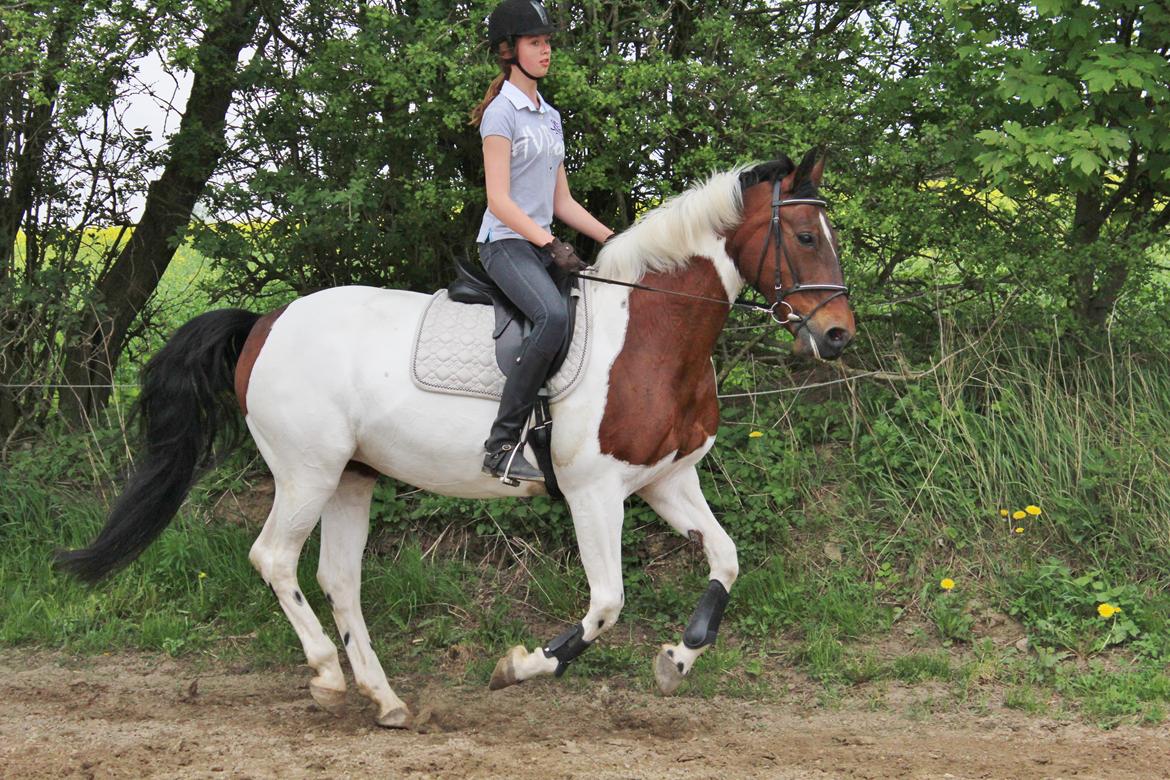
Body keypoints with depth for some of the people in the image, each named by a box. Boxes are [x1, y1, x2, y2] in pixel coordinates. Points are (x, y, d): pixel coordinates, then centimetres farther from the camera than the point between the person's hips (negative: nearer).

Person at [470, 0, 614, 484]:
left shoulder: (549, 117, 19)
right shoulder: (502, 113, -6)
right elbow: (499, 199, -14)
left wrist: (613, 239, 9)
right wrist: (551, 244, -21)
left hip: (544, 247, 9)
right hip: (506, 244, -9)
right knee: (554, 316, -34)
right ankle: (503, 443, -34)